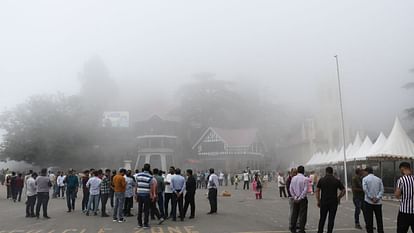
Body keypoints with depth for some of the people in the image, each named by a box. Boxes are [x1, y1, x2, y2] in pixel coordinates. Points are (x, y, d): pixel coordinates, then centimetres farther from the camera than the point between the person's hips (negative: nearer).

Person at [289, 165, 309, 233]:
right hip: (302, 199, -5)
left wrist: (294, 197, 3)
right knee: (302, 214, 3)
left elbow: (290, 189, 1)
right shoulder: (305, 179, -12)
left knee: (294, 213, 14)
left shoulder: (293, 178, 1)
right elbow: (305, 190, -16)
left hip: (295, 199, 5)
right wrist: (300, 198, -10)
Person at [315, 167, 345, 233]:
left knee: (322, 218, 11)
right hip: (333, 202, -1)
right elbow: (343, 191, -1)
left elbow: (317, 191, -2)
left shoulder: (321, 180, 0)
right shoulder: (337, 181, 0)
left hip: (324, 202, 1)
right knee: (331, 219, 5)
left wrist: (318, 201, 4)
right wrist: (338, 198, 9)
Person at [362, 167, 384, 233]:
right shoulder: (379, 179, 8)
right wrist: (377, 198, -7)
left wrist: (371, 197, -10)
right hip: (378, 202, 3)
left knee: (369, 220, 1)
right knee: (379, 219, 12)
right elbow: (382, 190, -1)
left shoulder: (365, 179, -2)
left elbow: (365, 189, -14)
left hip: (368, 202, -3)